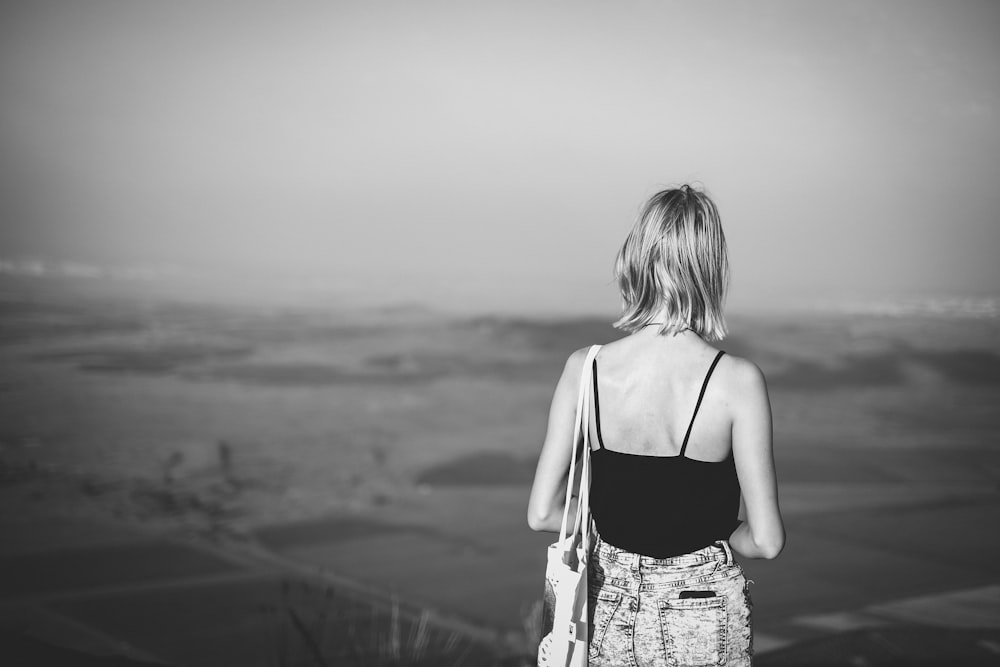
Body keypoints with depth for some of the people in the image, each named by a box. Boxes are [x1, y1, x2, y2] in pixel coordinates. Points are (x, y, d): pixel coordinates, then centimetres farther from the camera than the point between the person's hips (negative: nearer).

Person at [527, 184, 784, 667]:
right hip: (704, 622, -2)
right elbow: (766, 541, -13)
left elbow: (542, 514, -6)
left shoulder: (585, 370, -10)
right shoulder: (737, 381, -17)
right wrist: (709, 534, 7)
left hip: (611, 611, 2)